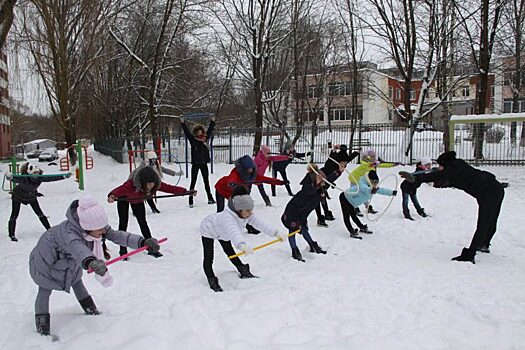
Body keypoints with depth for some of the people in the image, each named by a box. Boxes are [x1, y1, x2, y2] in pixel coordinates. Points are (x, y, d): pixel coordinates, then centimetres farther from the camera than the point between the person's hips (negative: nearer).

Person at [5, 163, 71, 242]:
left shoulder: (40, 178, -26)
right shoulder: (24, 179, -40)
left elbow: (51, 178, -20)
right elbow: (16, 178, -59)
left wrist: (64, 176, -25)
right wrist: (10, 177, -83)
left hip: (32, 197, 4)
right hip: (18, 197, -4)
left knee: (40, 213, 4)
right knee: (14, 215, -4)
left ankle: (49, 230, 15)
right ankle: (12, 235, 9)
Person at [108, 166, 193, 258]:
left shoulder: (156, 184, -34)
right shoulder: (131, 184, -48)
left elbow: (169, 188, -32)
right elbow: (120, 189, -63)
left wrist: (186, 192, -40)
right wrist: (112, 196, -85)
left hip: (138, 200, 4)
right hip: (124, 199, -4)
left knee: (142, 222, 5)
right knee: (123, 223, -5)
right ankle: (123, 250, 8)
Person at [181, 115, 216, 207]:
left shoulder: (206, 138, 7)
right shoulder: (192, 139, -3)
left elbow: (210, 130, 16)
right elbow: (186, 132, -10)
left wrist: (212, 121, 18)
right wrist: (183, 122, -17)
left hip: (204, 163, 4)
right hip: (195, 164, -4)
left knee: (206, 181, 14)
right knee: (193, 182, -1)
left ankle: (210, 199, 23)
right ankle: (191, 200, 1)